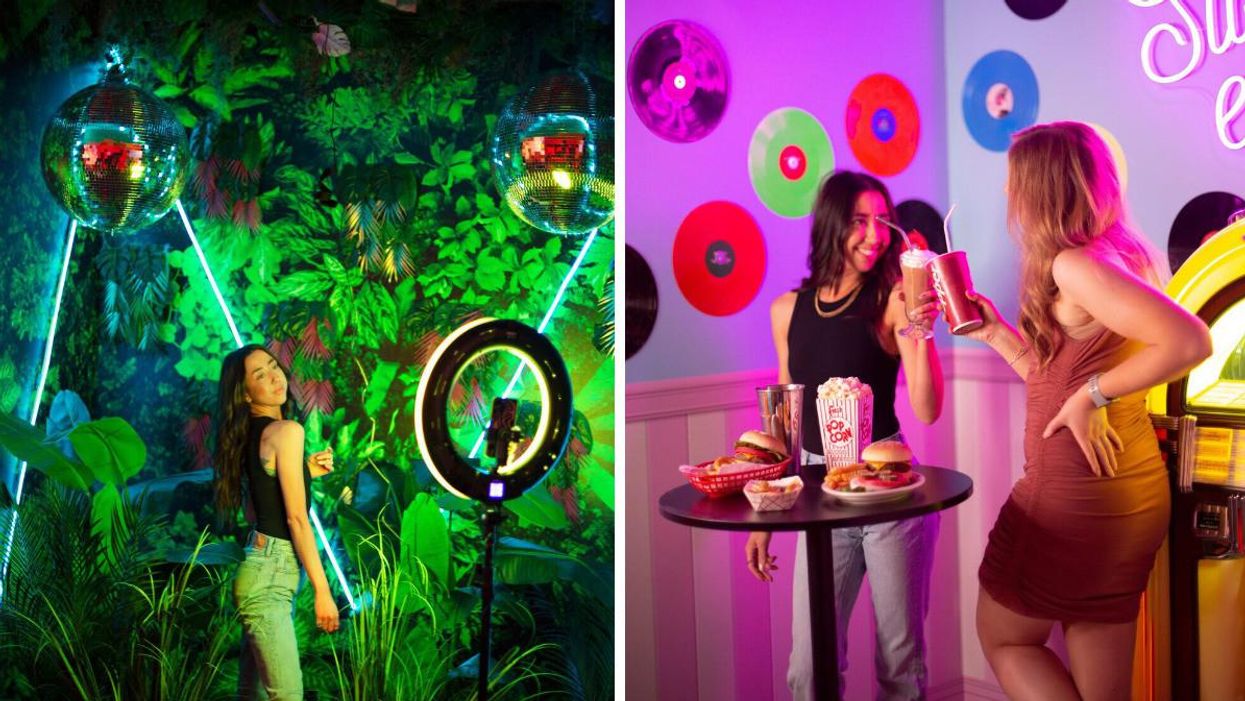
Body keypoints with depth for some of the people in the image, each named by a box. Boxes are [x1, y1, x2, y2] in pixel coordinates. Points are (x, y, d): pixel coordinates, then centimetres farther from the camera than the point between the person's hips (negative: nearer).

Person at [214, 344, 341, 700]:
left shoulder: (250, 434, 12)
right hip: (270, 576, -9)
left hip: (262, 568, 9)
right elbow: (296, 518, -17)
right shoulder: (286, 430, -14)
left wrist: (305, 472, 13)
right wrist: (323, 589, -15)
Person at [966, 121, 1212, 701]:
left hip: (1075, 499, -9)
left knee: (1002, 637, 13)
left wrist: (1093, 393, -21)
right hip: (1126, 497, 9)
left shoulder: (1076, 263, -18)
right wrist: (995, 332, 14)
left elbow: (1190, 341, -30)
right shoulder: (1115, 254, 11)